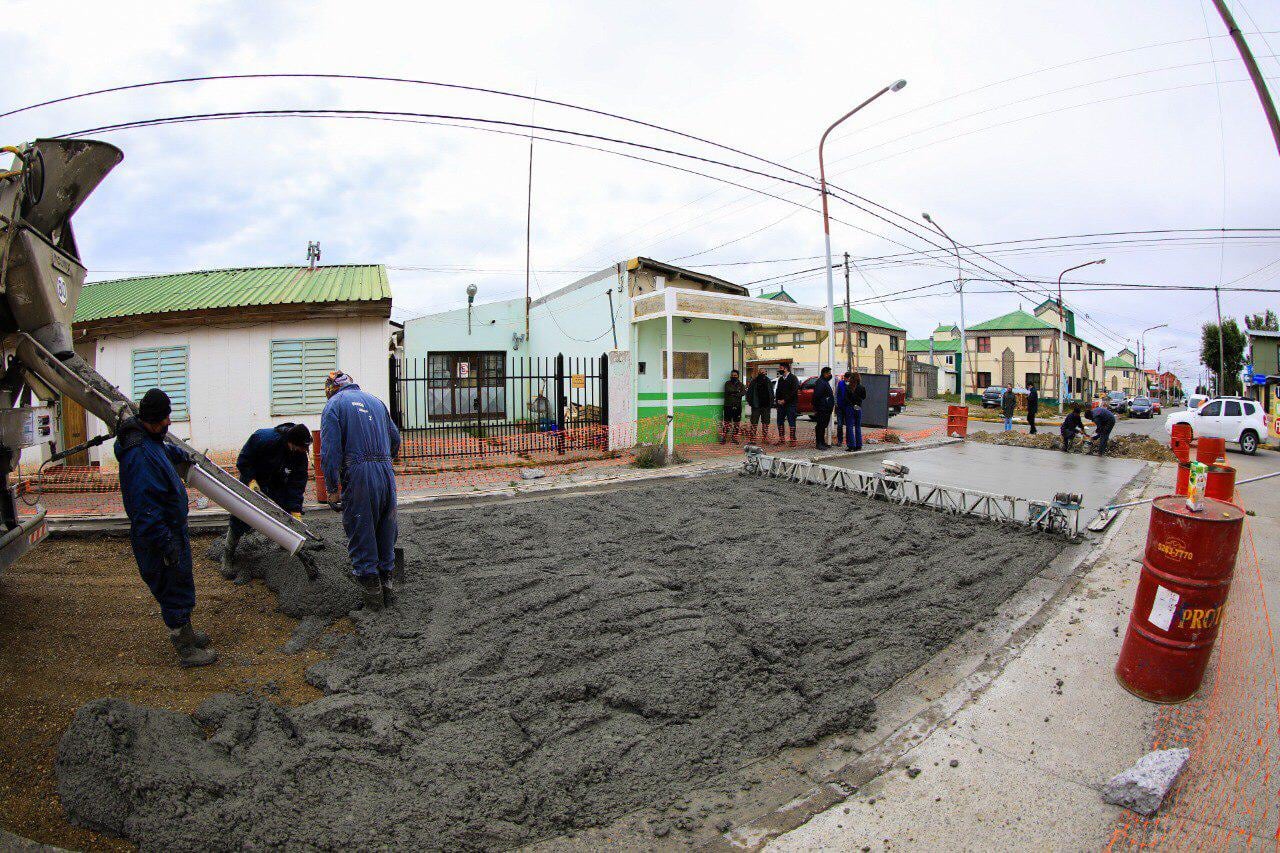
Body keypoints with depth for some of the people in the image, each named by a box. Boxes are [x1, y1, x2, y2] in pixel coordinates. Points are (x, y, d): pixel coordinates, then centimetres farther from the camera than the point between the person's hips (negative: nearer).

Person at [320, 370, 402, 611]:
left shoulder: (334, 404, 1)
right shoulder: (376, 401, 17)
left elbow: (330, 450, -7)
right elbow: (395, 438, 20)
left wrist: (333, 488, -5)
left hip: (358, 475, -5)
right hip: (386, 473, 5)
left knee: (361, 533, 6)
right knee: (385, 531, 15)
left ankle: (371, 588, 9)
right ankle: (386, 582, 22)